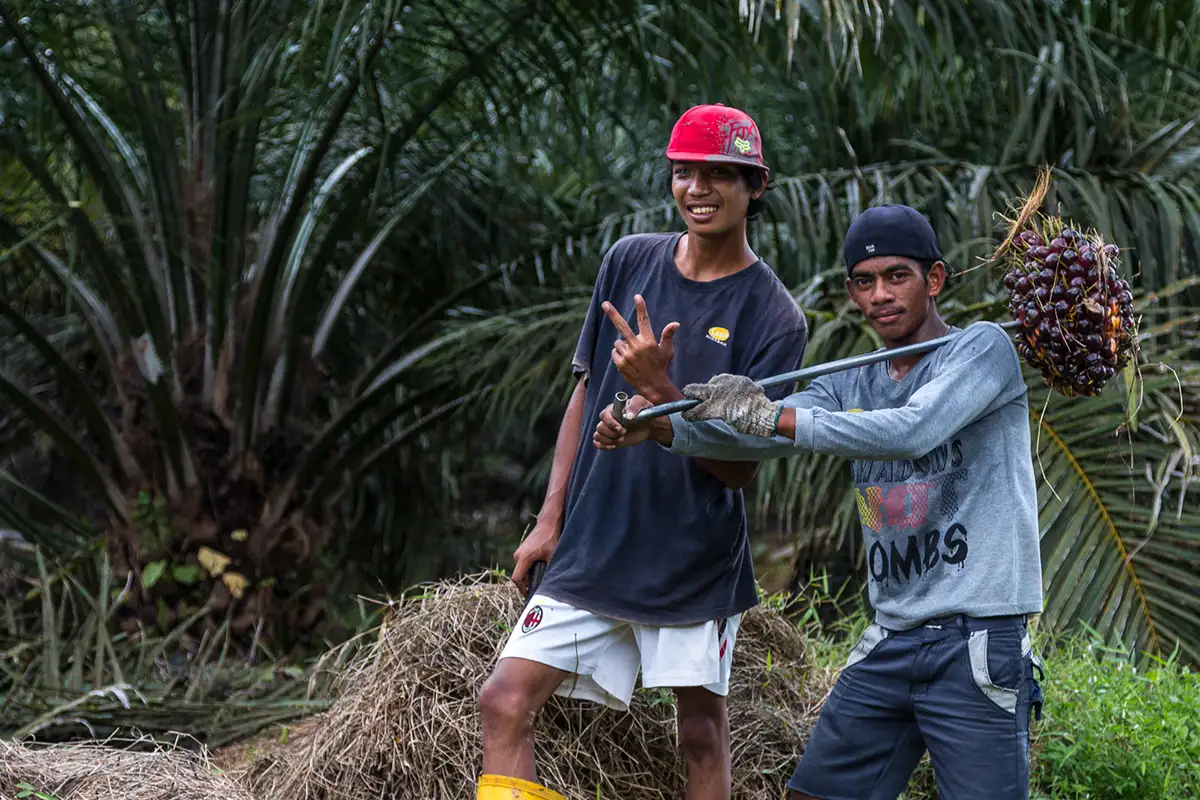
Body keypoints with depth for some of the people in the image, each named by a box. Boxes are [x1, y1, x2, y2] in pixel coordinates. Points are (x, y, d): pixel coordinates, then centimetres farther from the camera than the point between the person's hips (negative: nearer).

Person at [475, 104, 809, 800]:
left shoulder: (775, 316, -8)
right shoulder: (629, 261, 5)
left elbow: (740, 468, -11)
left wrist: (659, 390, -24)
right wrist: (551, 518, 12)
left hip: (696, 559, -3)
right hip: (592, 551, 3)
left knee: (702, 729, 3)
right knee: (505, 702, -8)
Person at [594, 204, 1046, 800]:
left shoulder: (983, 348, -4)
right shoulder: (851, 389, 15)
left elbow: (913, 431, -22)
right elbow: (751, 436, 2)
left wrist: (771, 416, -25)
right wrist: (656, 425, -16)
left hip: (977, 639, -6)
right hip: (889, 641, 6)